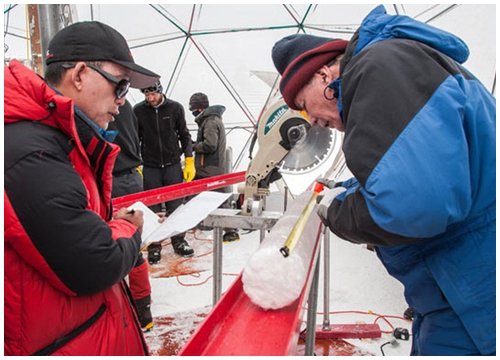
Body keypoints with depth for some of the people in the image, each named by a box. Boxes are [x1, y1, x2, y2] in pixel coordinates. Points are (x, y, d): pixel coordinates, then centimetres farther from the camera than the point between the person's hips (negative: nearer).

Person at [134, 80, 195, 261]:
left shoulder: (175, 108, -2)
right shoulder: (138, 110, -2)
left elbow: (184, 135, 4)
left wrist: (189, 161, -1)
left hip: (173, 165, 0)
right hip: (150, 167, 0)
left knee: (176, 205, 8)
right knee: (153, 208, 6)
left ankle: (178, 241, 22)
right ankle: (154, 246, 17)